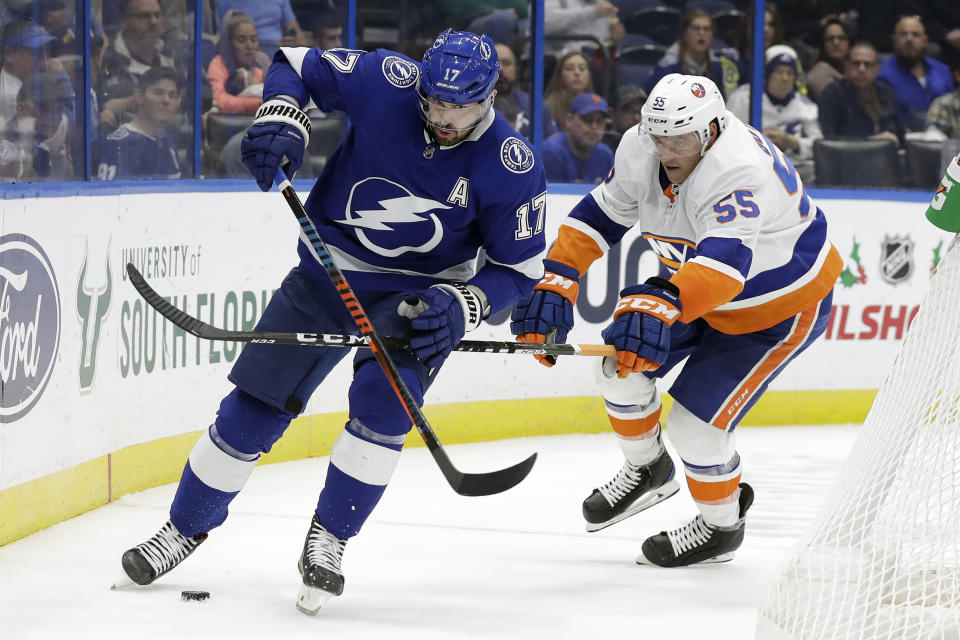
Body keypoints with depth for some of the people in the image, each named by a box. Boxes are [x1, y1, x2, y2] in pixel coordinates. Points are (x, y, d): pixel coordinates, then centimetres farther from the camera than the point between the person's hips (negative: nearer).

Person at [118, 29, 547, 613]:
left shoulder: (511, 168, -21)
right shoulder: (385, 82, -19)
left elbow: (518, 268, -10)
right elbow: (296, 66, -4)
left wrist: (462, 305, -27)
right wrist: (282, 120, -23)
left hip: (416, 295, -2)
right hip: (329, 269, 2)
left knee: (384, 398, -27)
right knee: (255, 405, 3)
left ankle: (328, 537, -8)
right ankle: (187, 526, 24)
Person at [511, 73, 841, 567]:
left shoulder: (740, 174, -41)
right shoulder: (641, 152, -16)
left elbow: (723, 262, -55)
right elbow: (599, 218, -5)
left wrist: (662, 306, -70)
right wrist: (554, 289, -17)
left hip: (780, 307, -8)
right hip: (696, 291, 8)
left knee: (694, 424, -11)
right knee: (620, 369, 5)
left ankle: (721, 526, 18)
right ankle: (647, 471, 34)